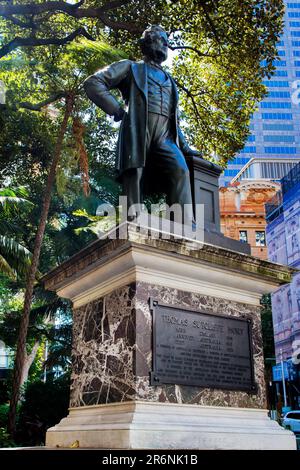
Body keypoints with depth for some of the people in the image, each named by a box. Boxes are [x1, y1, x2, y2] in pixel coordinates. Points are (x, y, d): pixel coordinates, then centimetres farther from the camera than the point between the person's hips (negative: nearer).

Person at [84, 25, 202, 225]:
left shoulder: (169, 80, 36)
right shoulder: (132, 68, 20)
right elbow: (93, 83, 8)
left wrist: (185, 147, 25)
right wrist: (117, 110, -1)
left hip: (165, 138, 3)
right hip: (137, 134, -3)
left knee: (180, 171, -24)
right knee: (135, 177, -15)